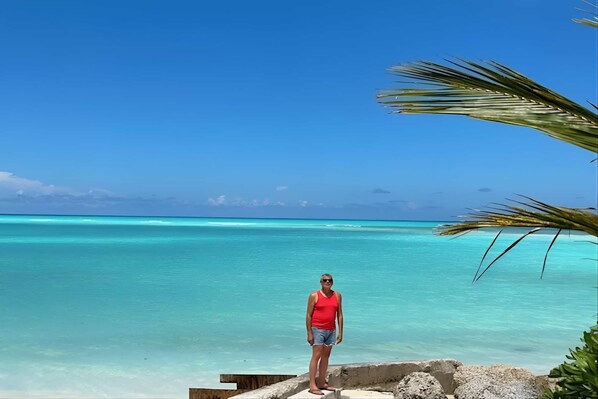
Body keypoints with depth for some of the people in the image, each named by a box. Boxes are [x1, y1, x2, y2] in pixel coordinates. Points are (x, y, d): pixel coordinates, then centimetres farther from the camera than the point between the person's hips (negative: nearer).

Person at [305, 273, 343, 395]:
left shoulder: (337, 295, 8)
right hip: (317, 330, -5)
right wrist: (309, 333, -10)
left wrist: (340, 332, 6)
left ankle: (322, 383, 17)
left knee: (326, 357, 8)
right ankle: (312, 385, -8)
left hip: (331, 330, 5)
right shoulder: (314, 296, -3)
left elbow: (339, 315, 10)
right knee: (316, 356, -8)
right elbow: (309, 315, -4)